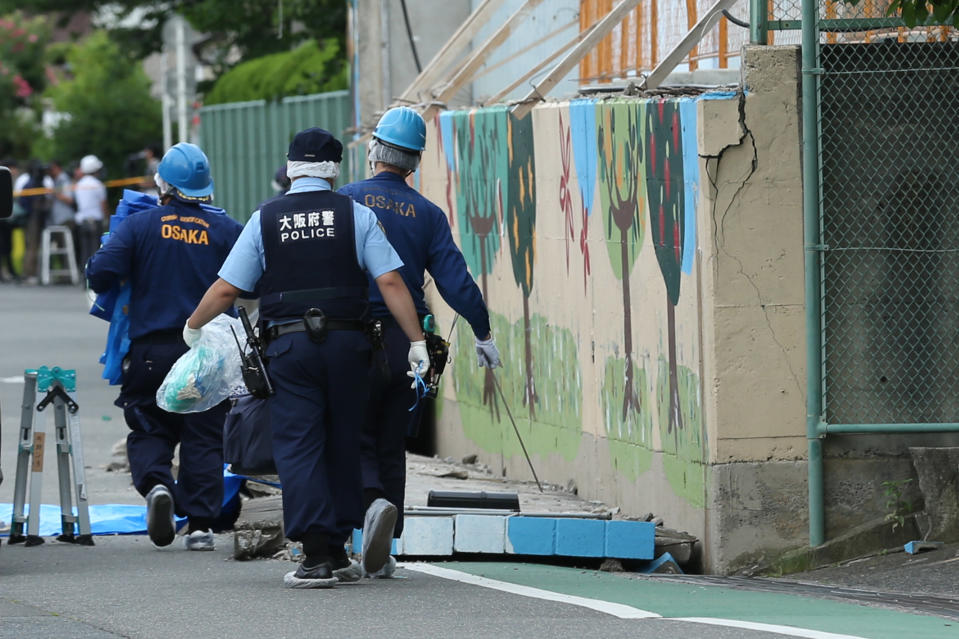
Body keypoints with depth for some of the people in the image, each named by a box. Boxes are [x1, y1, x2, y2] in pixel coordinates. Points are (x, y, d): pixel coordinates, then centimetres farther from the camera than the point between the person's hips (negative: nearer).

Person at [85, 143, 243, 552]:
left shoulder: (139, 225, -4)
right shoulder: (226, 230, -1)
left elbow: (101, 272, -12)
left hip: (152, 349, -1)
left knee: (149, 430, 11)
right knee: (203, 438, 7)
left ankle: (156, 483, -18)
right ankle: (201, 524, 2)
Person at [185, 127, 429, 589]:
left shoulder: (265, 219, 4)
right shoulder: (356, 215, 3)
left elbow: (226, 288, 6)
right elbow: (390, 282, -5)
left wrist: (193, 326, 23)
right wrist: (417, 340, -1)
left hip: (288, 345, -1)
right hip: (347, 342, 1)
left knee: (298, 448, 0)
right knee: (343, 446, 12)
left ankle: (317, 556, -11)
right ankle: (338, 553, 15)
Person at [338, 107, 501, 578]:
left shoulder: (346, 200, -2)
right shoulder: (427, 214, 5)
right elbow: (454, 279, 0)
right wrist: (483, 333, 7)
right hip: (409, 341, 3)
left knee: (356, 438, 5)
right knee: (391, 447, 12)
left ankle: (373, 500, -25)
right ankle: (379, 554, 8)